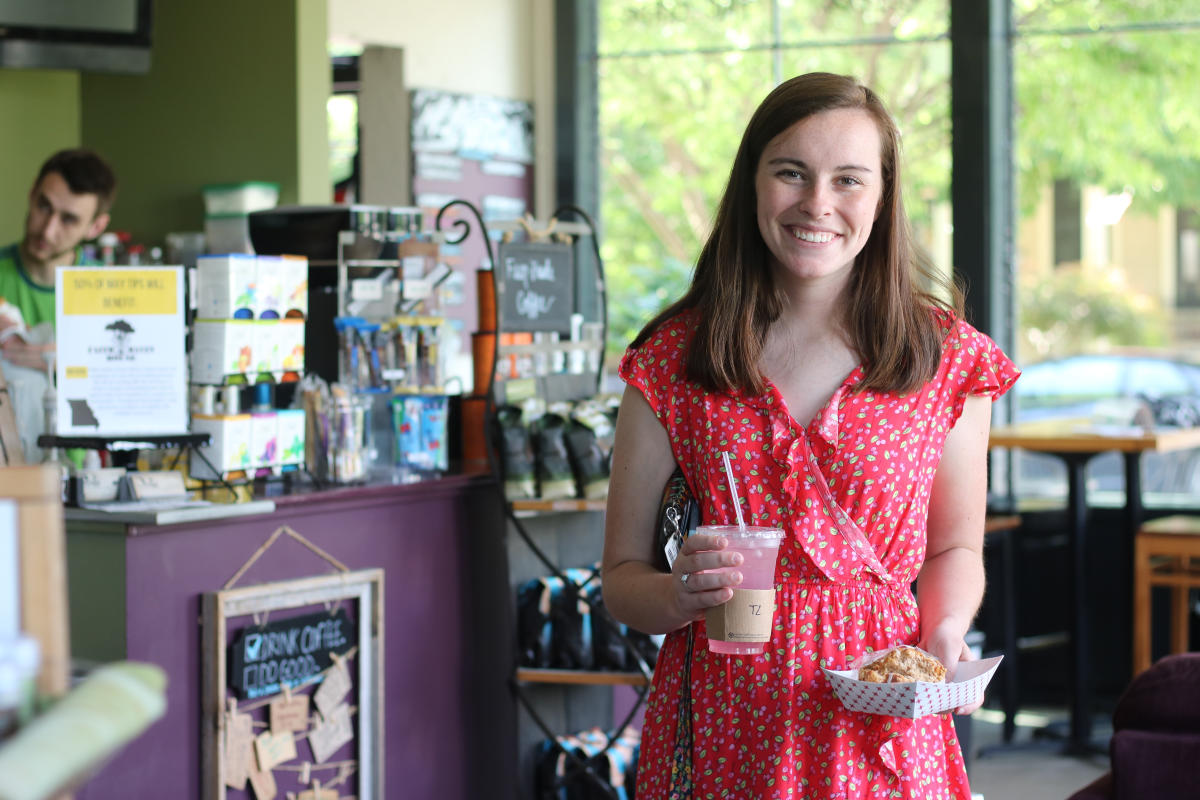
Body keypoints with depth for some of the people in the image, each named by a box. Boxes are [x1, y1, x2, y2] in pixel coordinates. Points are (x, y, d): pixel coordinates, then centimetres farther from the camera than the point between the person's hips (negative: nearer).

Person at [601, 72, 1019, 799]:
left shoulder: (946, 358, -1)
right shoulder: (672, 361, -2)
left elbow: (954, 548, 11)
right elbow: (623, 576, 2)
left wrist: (943, 633, -9)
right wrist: (681, 593, -19)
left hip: (882, 735, 0)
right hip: (720, 731, 0)